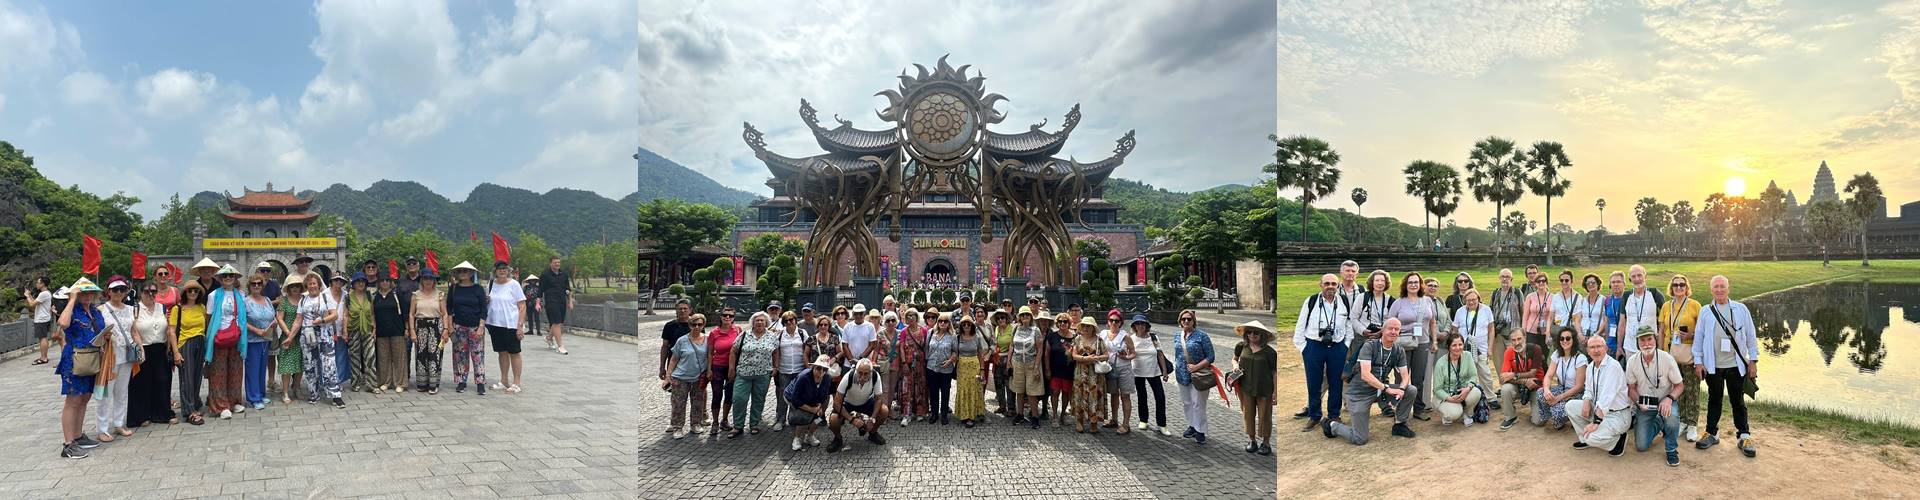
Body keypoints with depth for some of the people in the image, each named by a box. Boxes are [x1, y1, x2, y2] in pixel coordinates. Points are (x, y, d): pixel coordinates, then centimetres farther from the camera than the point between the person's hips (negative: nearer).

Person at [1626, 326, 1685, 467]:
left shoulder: (1667, 359, -16)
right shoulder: (1632, 361, -10)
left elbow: (1679, 386, -9)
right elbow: (1631, 388, 0)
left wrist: (1669, 398, -29)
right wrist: (1639, 402, -19)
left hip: (1665, 401, -2)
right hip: (1644, 405, 2)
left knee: (1671, 416, -39)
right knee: (1641, 446, -5)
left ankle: (1672, 450, -10)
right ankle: (1658, 424, 28)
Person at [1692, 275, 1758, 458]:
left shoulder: (1741, 309, 2)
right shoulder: (1705, 311, 3)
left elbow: (1750, 336, 4)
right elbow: (1699, 338, 5)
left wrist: (1753, 360, 2)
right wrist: (1698, 361, 1)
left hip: (1736, 365, -1)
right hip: (1713, 365, 1)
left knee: (1738, 401, 7)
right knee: (1714, 399, 12)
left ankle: (1745, 436, 17)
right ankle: (1712, 433, 21)